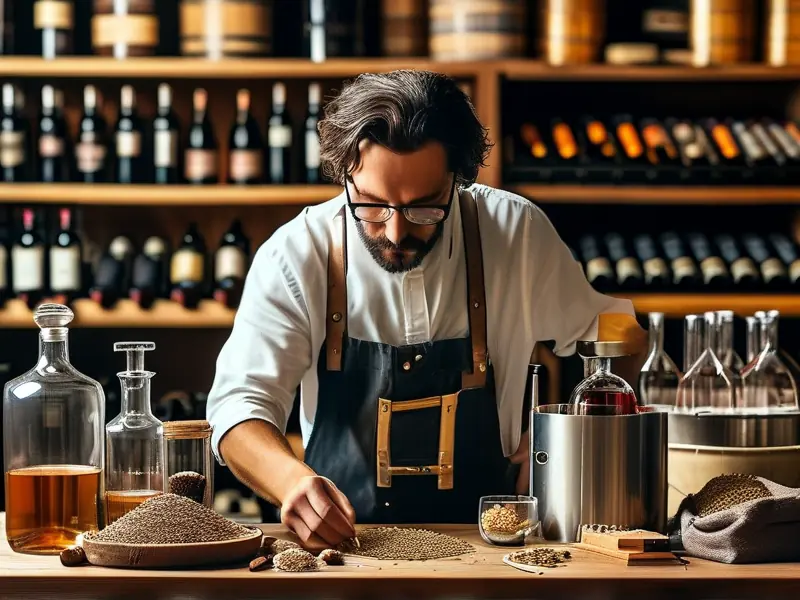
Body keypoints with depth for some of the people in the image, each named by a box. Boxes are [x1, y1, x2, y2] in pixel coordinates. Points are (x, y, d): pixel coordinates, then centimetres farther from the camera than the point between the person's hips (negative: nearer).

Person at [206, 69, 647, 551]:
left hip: (482, 547, 1)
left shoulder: (516, 233, -4)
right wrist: (294, 480, -30)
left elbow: (615, 333, 11)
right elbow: (240, 405, -10)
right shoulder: (296, 254, -7)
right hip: (337, 543, 0)